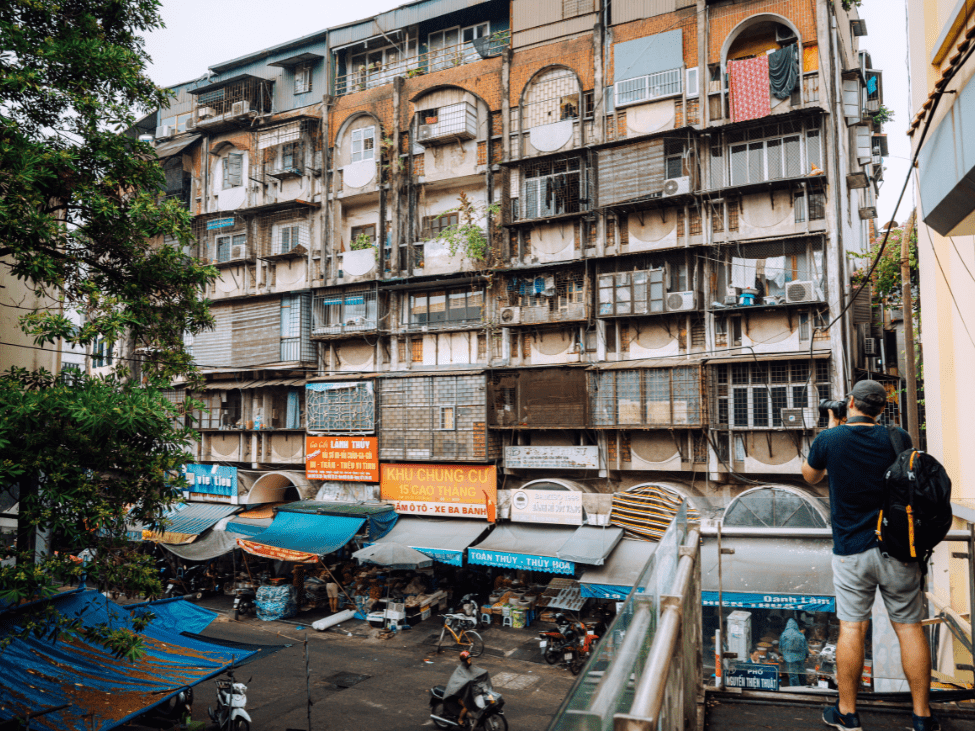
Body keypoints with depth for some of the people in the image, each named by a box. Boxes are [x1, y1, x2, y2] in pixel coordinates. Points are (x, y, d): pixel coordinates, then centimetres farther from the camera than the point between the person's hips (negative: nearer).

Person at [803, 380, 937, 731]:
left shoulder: (829, 439, -8)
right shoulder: (896, 438, -3)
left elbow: (810, 476, 11)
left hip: (851, 550, -1)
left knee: (852, 628, 5)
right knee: (909, 627, 10)